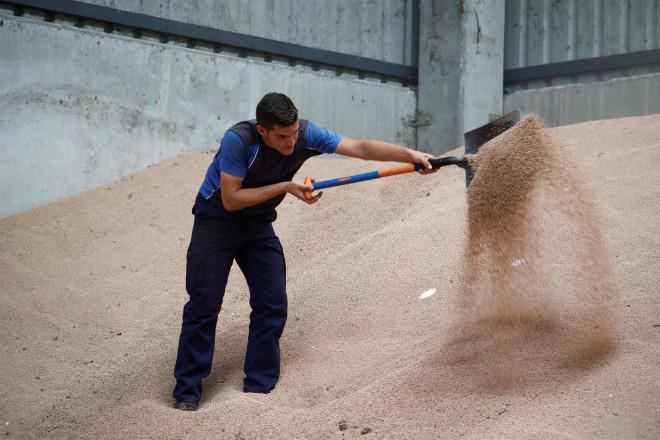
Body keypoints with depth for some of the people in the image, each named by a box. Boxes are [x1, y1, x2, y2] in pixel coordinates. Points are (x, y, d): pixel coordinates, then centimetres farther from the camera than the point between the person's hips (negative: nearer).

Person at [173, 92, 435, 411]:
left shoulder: (306, 135, -19)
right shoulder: (238, 140, -32)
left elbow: (359, 148, -20)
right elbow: (230, 200, -28)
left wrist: (410, 154, -31)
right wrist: (285, 187, -29)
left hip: (258, 225, 5)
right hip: (216, 220, -5)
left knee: (272, 305, -4)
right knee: (204, 304, -8)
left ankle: (259, 388, 5)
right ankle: (187, 391, 0)